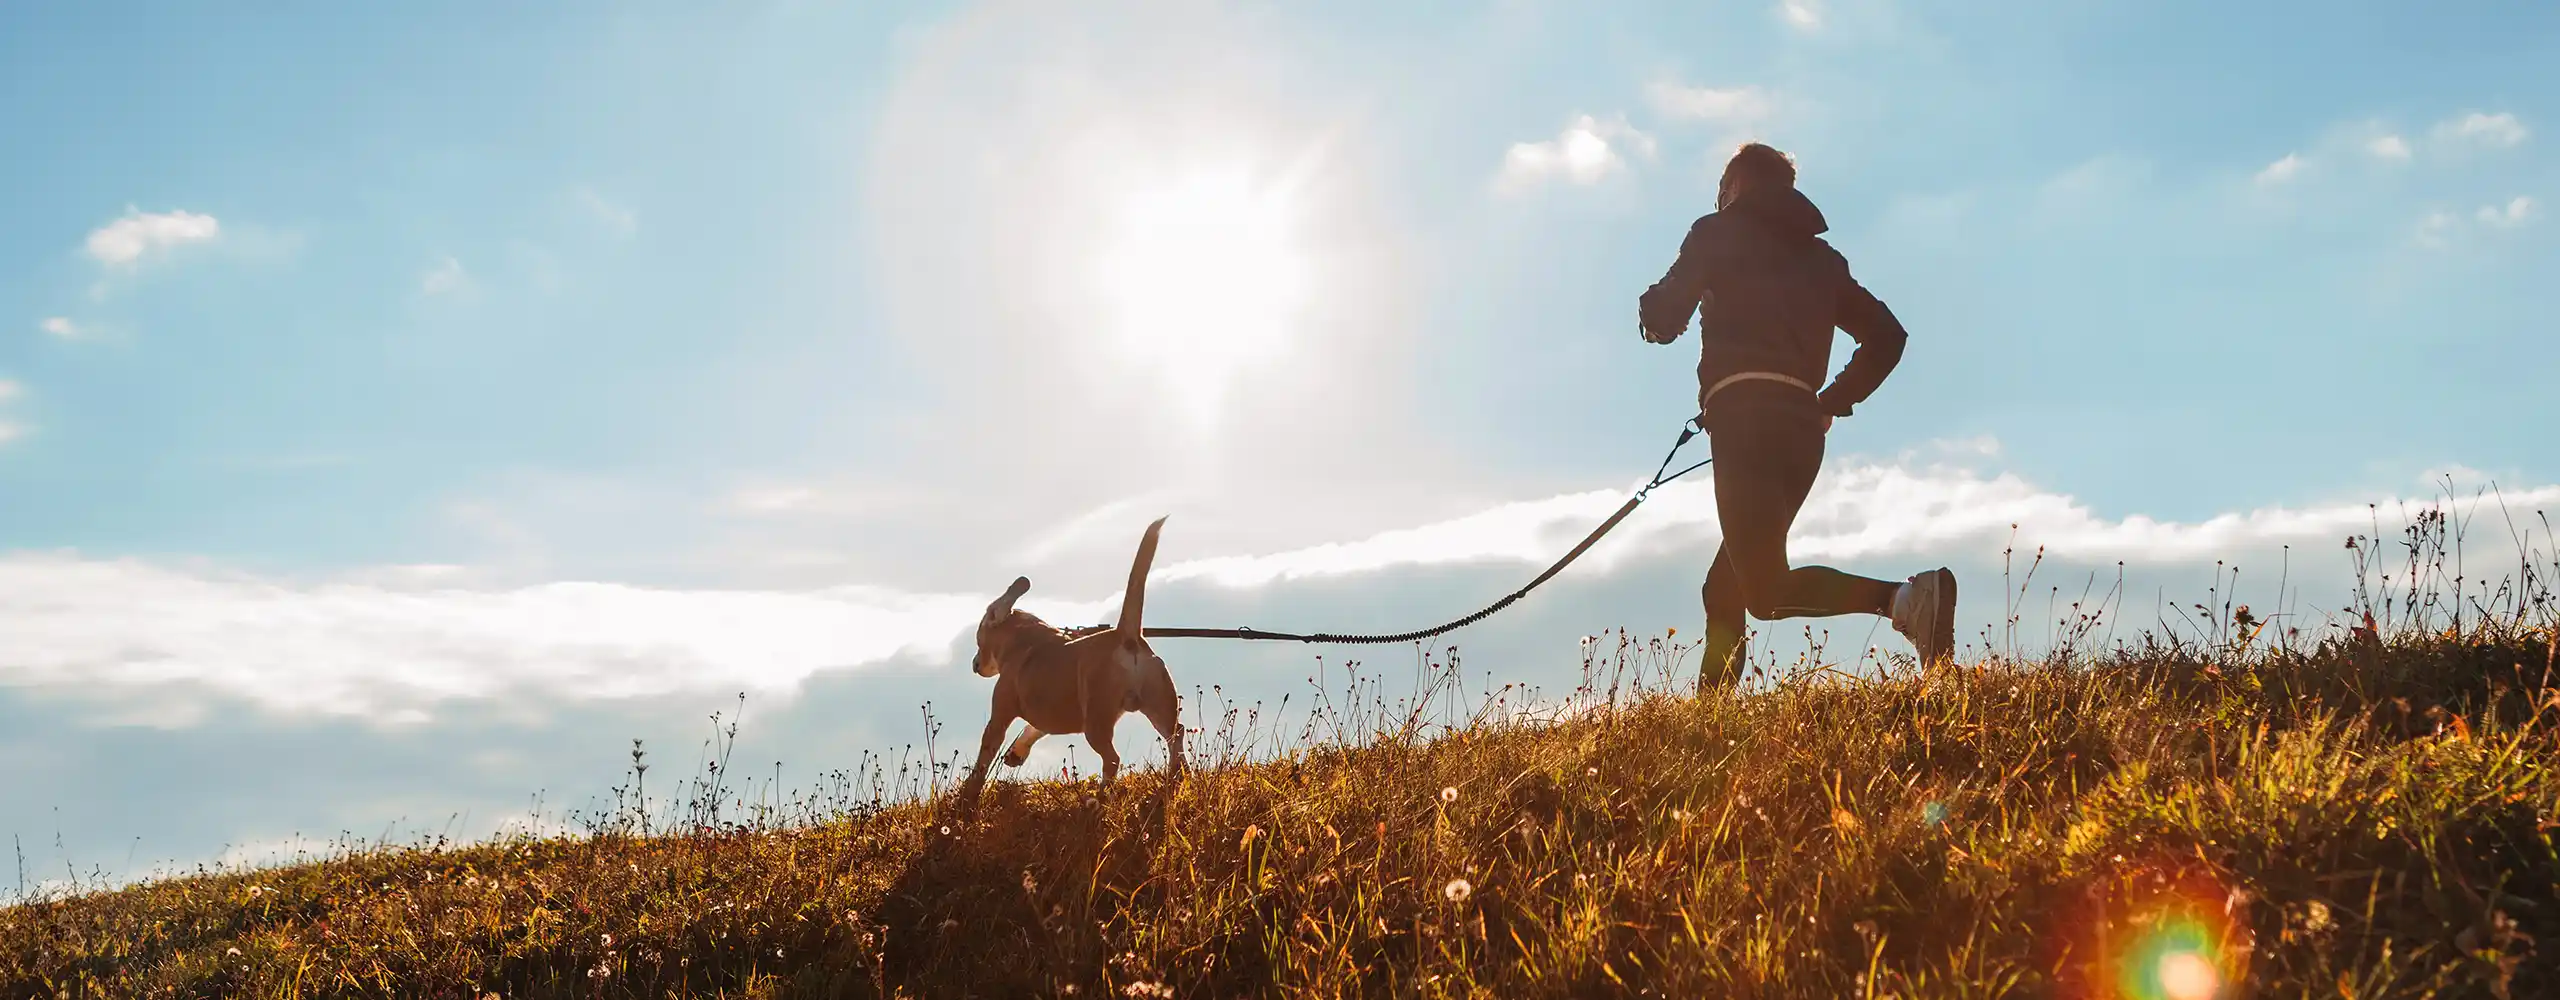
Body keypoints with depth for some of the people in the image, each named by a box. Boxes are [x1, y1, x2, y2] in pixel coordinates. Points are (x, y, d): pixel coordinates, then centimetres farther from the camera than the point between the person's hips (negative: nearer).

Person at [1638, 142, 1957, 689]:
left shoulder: (1718, 233, 10)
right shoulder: (1820, 256, 25)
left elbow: (1663, 319, 2)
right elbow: (1887, 335, 20)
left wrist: (1652, 307, 25)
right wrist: (1833, 403, 26)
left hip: (1743, 415, -7)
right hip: (1803, 428, 7)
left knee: (1764, 590, -16)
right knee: (1724, 591, 13)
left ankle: (1903, 598, -35)